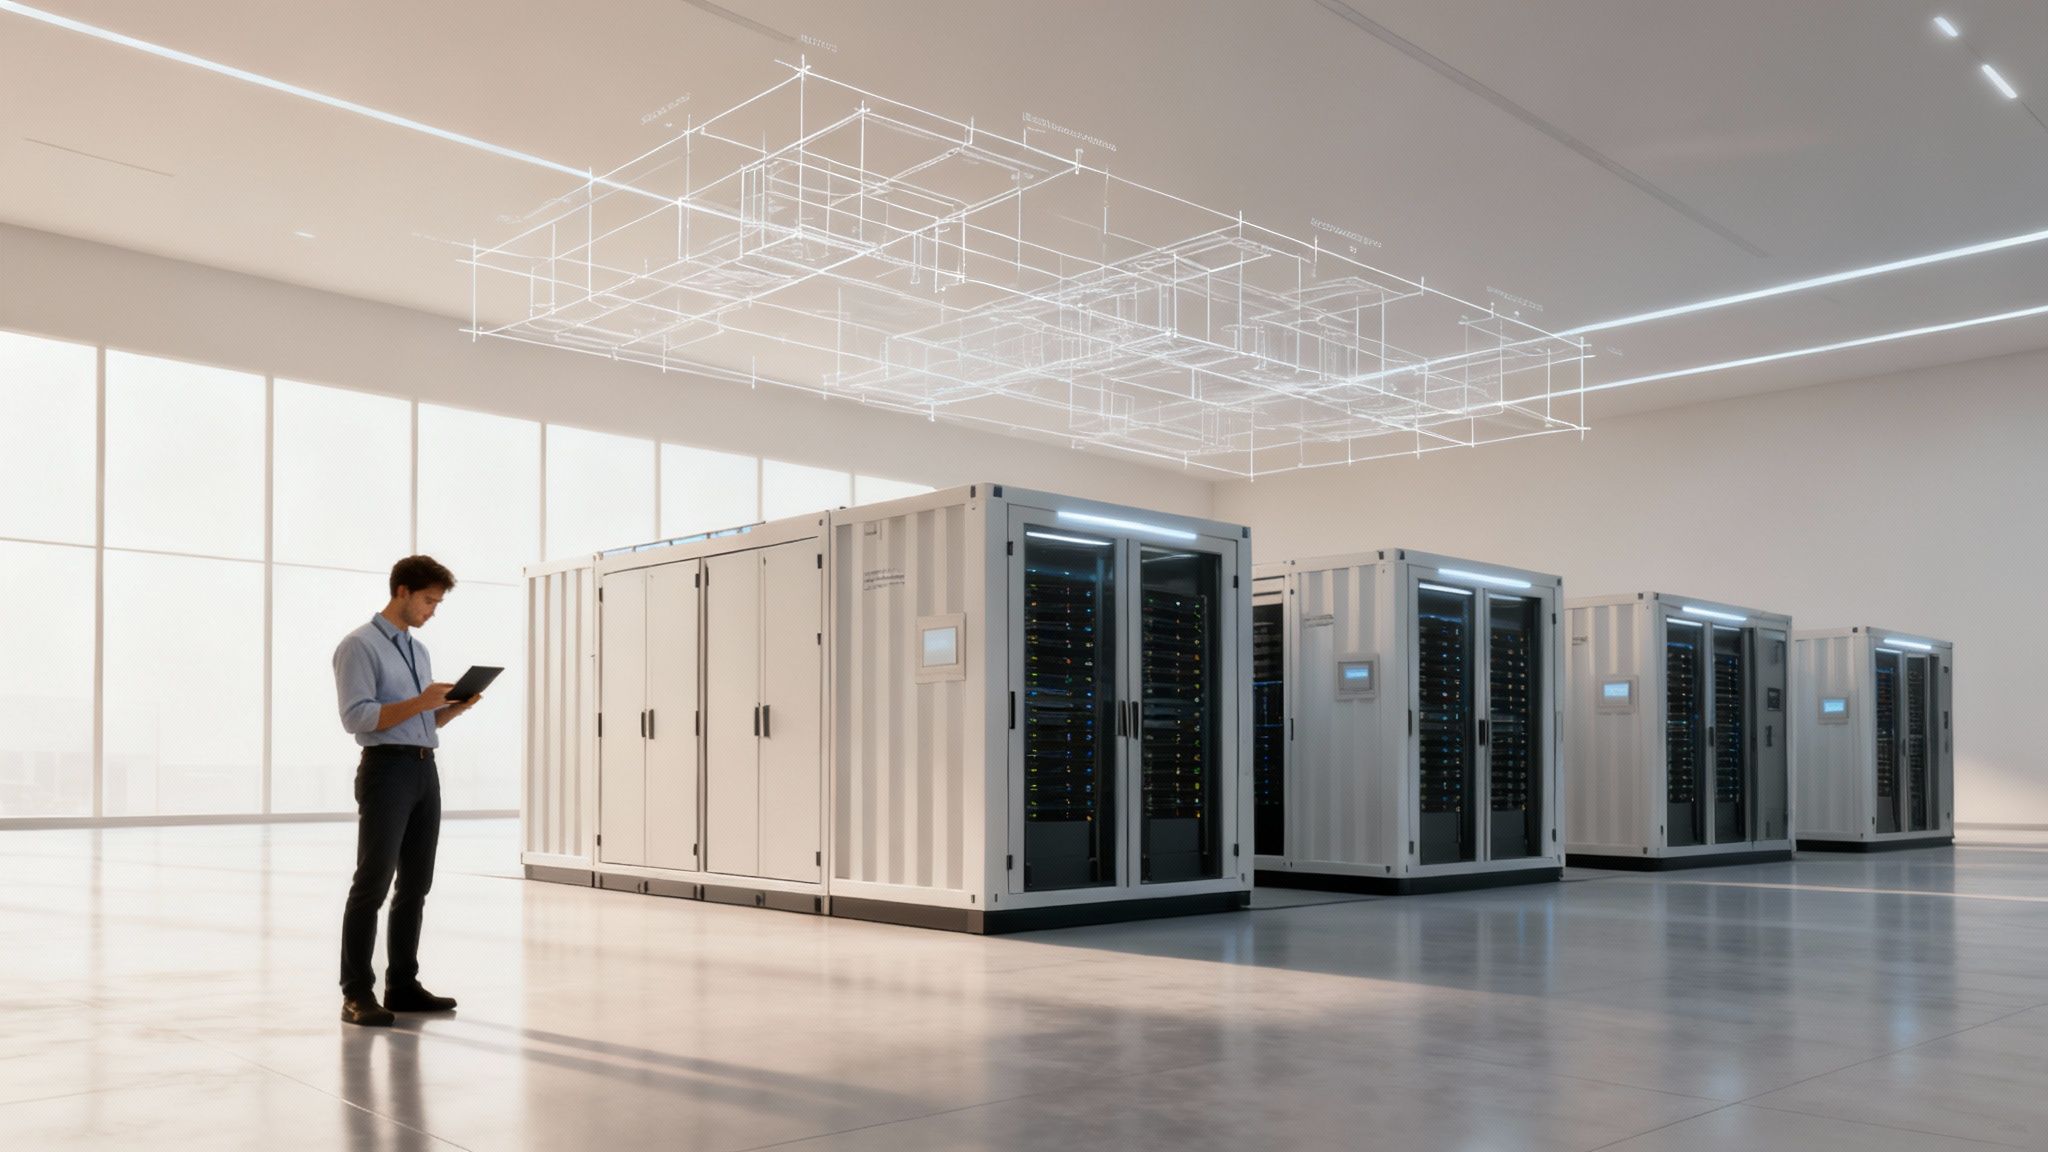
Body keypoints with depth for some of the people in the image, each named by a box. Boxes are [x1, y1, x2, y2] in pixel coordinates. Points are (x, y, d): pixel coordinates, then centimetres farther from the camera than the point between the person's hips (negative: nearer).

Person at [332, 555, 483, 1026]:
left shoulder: (419, 650, 19)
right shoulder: (360, 646, -6)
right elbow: (356, 717, -15)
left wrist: (456, 707, 4)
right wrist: (419, 703, -20)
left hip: (425, 771, 8)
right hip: (386, 770, -8)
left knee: (415, 885, 10)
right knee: (373, 885, -6)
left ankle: (402, 985, 18)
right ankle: (356, 994, 0)